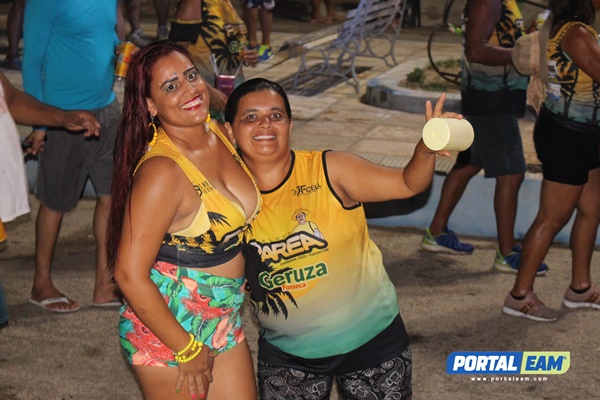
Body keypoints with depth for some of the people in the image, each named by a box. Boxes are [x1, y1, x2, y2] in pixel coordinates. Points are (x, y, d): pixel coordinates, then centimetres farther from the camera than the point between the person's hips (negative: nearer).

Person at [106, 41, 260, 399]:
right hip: (168, 326, -7)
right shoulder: (162, 171, -24)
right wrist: (187, 349, -16)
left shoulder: (219, 134, -2)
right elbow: (130, 275, -24)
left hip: (224, 321, 7)